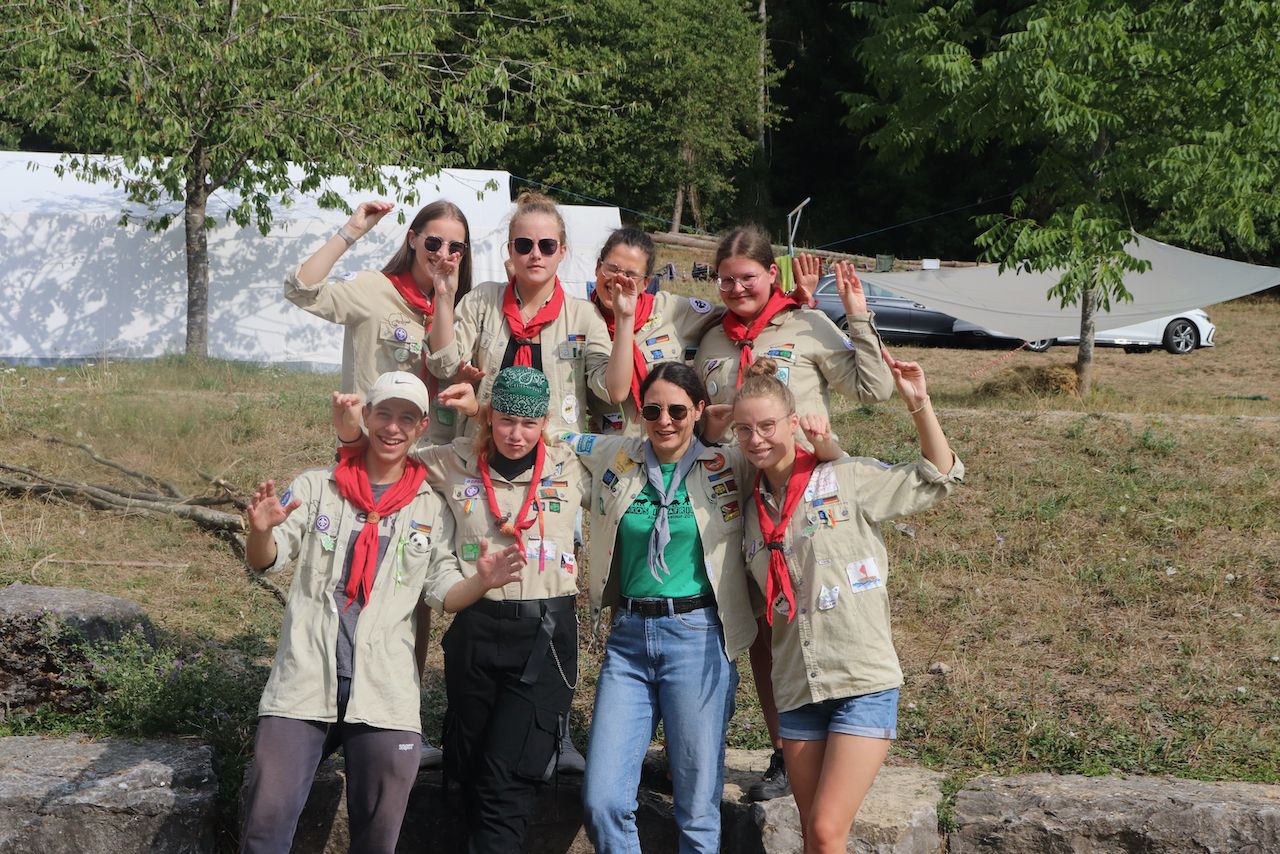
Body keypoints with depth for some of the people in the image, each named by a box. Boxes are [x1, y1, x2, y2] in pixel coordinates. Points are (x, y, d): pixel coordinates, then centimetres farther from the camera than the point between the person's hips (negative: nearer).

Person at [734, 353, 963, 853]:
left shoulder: (844, 480, -4)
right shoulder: (753, 507, 11)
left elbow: (938, 478, 1)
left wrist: (918, 403, -10)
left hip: (864, 684, -5)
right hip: (797, 689, 5)